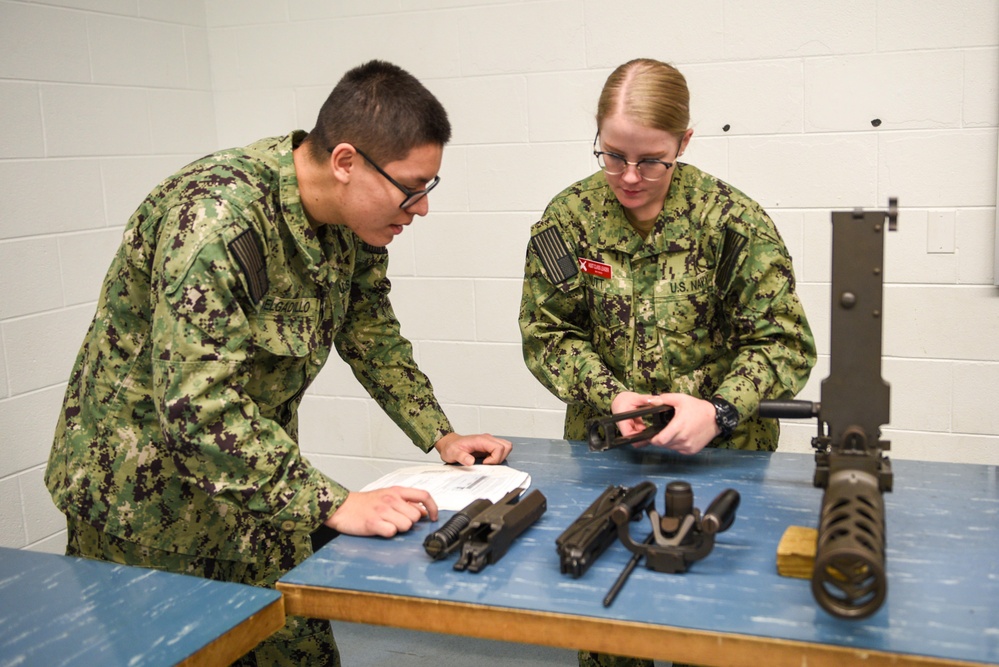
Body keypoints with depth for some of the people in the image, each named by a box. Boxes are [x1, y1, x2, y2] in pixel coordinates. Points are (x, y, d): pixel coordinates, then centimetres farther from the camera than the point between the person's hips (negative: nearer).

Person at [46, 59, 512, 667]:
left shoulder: (355, 214, -5)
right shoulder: (218, 217, -31)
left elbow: (371, 331, 8)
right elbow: (196, 401, -36)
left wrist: (441, 436, 0)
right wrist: (333, 505, -37)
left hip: (257, 483, 7)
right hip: (149, 495, -6)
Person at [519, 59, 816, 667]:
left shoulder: (731, 220, -10)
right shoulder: (569, 216, -4)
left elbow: (784, 342, -10)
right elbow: (546, 331, 0)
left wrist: (720, 411, -26)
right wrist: (608, 395, -16)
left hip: (721, 454, -2)